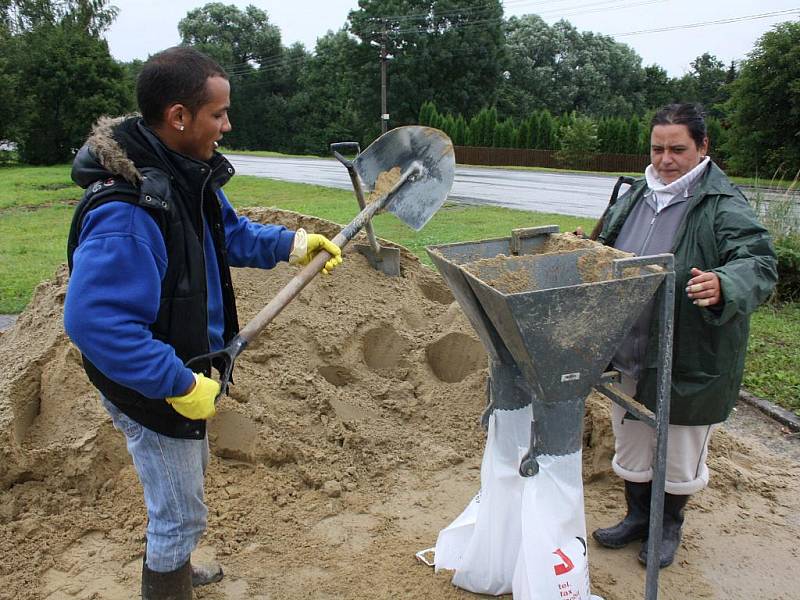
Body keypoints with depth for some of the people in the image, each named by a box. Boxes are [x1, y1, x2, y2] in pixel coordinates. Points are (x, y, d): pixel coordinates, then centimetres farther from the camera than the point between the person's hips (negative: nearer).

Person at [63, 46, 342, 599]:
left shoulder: (189, 175, -3)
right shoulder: (125, 212, -34)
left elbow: (231, 234, 13)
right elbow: (94, 321, -36)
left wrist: (291, 244, -1)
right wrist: (179, 383, -33)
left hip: (185, 368, 10)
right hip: (152, 390, -10)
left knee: (188, 476, 31)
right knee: (181, 515, 9)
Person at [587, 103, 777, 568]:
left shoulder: (724, 205, -13)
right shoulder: (635, 197, 7)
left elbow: (760, 263, -25)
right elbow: (606, 254, 21)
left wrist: (724, 285, -44)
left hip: (690, 359, -5)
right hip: (630, 354, 6)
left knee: (680, 449, 13)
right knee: (631, 440, 19)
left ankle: (670, 525, 38)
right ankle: (638, 516, 41)